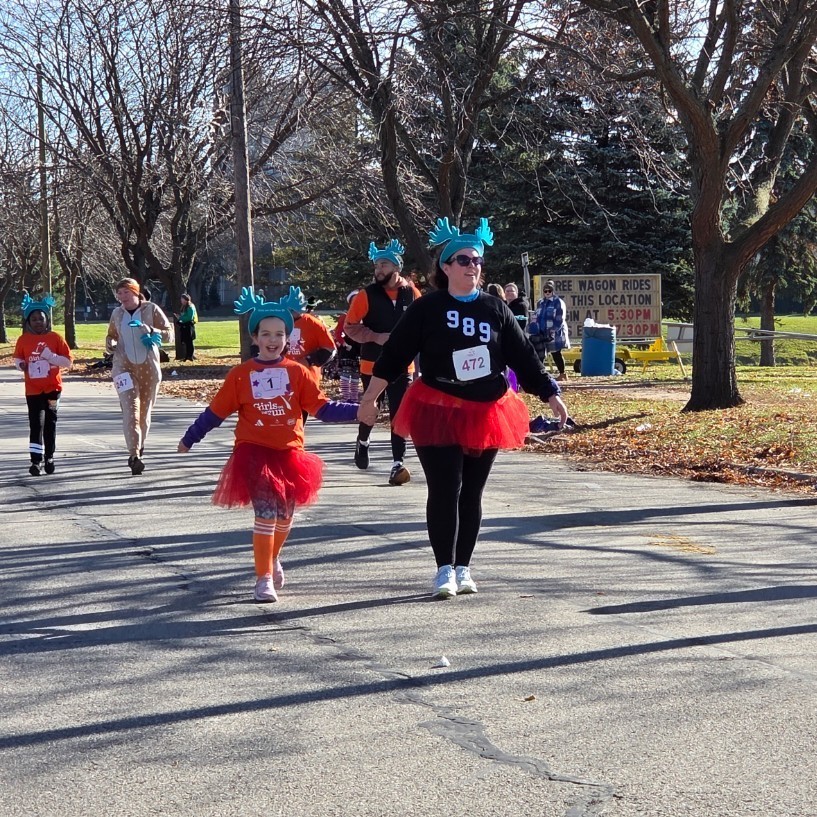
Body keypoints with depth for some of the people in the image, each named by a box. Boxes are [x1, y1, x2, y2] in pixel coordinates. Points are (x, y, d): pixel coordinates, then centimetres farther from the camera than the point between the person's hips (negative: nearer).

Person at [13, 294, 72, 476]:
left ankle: (49, 458, 23)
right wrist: (21, 365, -10)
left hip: (53, 388, 0)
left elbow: (67, 362, -4)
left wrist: (51, 357, -19)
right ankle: (36, 460, -7)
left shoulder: (55, 337, -3)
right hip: (33, 390, 0)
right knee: (36, 424, -6)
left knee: (50, 423, 10)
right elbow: (18, 359, 13)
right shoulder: (23, 340, 0)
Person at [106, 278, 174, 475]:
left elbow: (169, 334, -2)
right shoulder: (117, 314, 9)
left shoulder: (151, 309, -1)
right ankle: (134, 455, -24)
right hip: (124, 367, 0)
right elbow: (111, 335, 24)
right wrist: (110, 344, 2)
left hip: (148, 368, 0)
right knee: (131, 409, -15)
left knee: (145, 410, 9)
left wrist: (151, 331, -19)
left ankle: (139, 446, 31)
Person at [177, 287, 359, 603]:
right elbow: (216, 411, 6)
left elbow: (323, 408, 2)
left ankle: (273, 559, 43)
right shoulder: (241, 374, -1)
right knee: (265, 514, -12)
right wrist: (189, 438, 10)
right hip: (255, 454, -3)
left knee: (284, 515, 14)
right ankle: (264, 578, -1)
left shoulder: (297, 372, 3)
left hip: (290, 453, 3)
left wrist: (357, 411, -8)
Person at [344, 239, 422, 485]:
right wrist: (375, 337, -15)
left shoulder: (411, 293, -1)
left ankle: (398, 464, -3)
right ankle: (362, 441, 42)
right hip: (373, 364, -1)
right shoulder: (367, 295, -7)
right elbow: (349, 326, -4)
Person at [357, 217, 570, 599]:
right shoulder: (427, 308, -3)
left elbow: (524, 356, 7)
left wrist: (551, 394, 3)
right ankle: (445, 569, 1)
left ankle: (463, 568, 17)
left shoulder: (495, 309, 5)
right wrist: (370, 397, -3)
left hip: (486, 414, 3)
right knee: (444, 491, -6)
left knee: (472, 493, 8)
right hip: (437, 413, -3)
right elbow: (394, 353, -2)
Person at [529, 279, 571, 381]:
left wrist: (552, 331, -19)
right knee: (539, 353, 0)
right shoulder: (540, 303, 16)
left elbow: (559, 320, -11)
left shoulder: (558, 302, -5)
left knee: (556, 353, -1)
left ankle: (562, 374, 11)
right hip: (542, 333, 6)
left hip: (555, 333, -6)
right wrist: (534, 326, 3)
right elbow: (537, 317, 22)